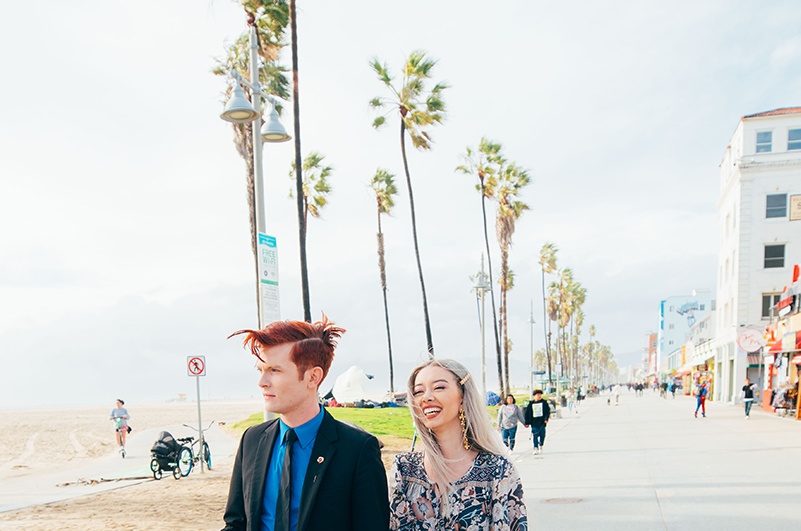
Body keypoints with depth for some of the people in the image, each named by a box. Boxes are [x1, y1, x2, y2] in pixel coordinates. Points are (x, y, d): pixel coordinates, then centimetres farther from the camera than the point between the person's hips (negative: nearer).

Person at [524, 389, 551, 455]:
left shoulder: (544, 402, 4)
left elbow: (548, 411, 1)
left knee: (542, 435, 7)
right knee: (535, 436, -6)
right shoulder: (531, 404, 4)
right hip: (534, 423, -1)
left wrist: (546, 419, -13)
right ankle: (536, 448, -2)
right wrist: (527, 423, 2)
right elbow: (527, 413, 5)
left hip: (542, 422, 1)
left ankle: (541, 446, 26)